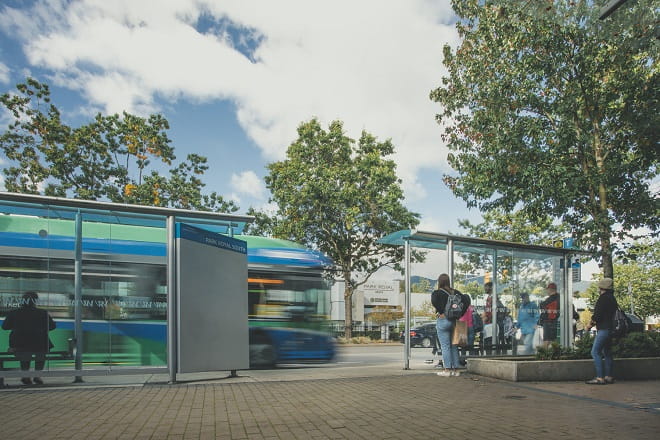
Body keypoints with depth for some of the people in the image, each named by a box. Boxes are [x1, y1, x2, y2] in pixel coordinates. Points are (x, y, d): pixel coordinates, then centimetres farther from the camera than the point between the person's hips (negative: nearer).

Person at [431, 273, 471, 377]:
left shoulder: (437, 293, -5)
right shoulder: (455, 292, 9)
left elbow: (434, 301, -26)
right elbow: (466, 300, 1)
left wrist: (441, 312, -13)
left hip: (443, 320, -5)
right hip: (454, 321, 5)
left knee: (445, 346, -2)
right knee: (454, 346, 11)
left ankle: (447, 369, -2)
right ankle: (455, 369, 13)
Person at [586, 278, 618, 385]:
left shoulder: (604, 298, -13)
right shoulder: (612, 298, 16)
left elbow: (597, 315, -17)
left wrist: (590, 324, -1)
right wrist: (594, 323, 17)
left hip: (604, 329, -10)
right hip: (610, 329, 10)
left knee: (595, 352, -10)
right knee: (607, 353, 14)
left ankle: (600, 377, -13)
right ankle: (608, 376, 17)